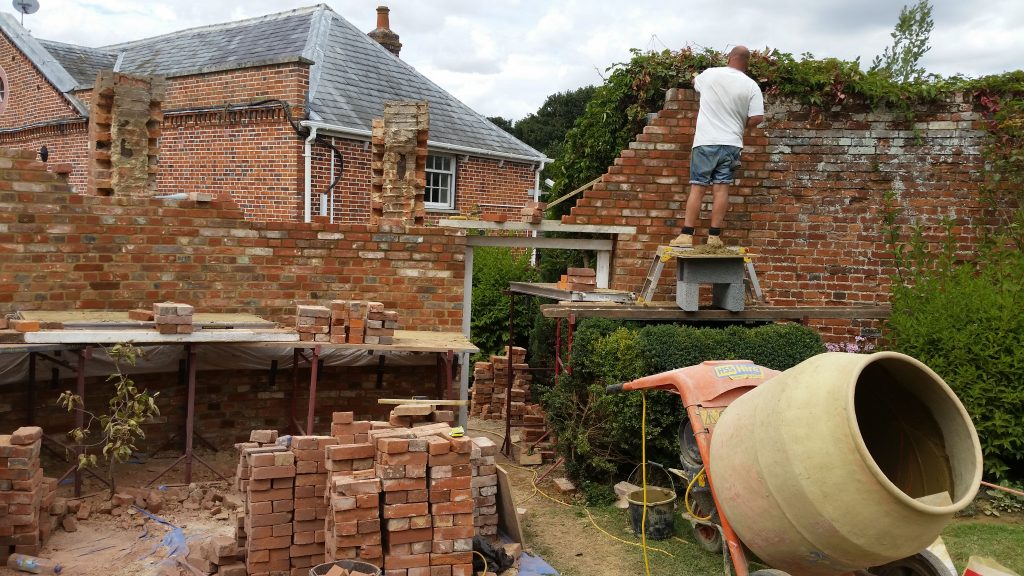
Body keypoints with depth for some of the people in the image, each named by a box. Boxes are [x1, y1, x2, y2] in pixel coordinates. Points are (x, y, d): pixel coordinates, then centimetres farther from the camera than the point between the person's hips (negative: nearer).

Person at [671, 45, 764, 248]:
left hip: (706, 142, -1)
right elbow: (757, 118, -4)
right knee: (721, 188, 1)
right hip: (732, 143, 1)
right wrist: (741, 125, 15)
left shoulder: (710, 74, 2)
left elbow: (694, 82, 24)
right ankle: (714, 236, 0)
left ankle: (686, 235, -4)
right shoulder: (751, 86, 0)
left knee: (697, 187, -1)